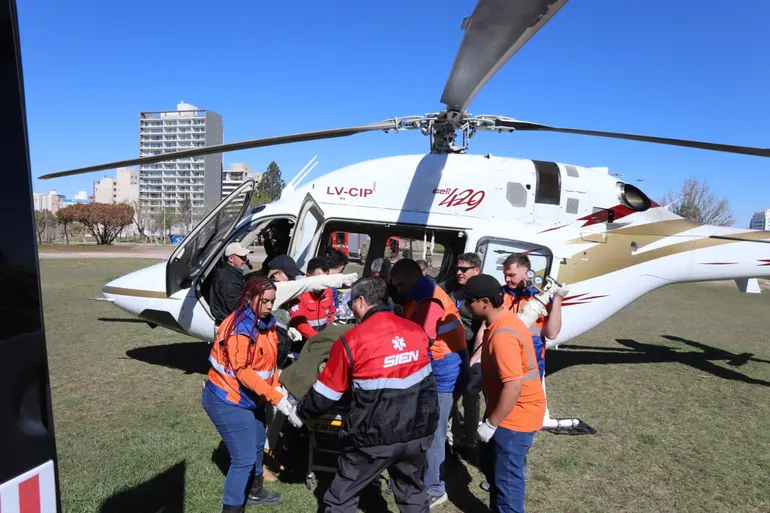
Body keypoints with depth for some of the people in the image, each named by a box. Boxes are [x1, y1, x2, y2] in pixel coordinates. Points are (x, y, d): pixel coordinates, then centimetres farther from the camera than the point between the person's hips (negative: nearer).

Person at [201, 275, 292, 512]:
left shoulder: (266, 322, 0)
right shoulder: (239, 327, -26)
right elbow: (242, 371, -29)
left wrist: (276, 387, -5)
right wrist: (275, 397, -31)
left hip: (251, 398, 9)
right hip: (227, 400, -9)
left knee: (257, 445, 23)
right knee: (244, 457, -7)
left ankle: (254, 492, 44)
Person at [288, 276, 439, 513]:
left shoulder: (351, 341, -12)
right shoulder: (417, 331, 0)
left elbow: (326, 393, -2)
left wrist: (300, 413, 15)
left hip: (375, 436, -4)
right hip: (417, 431, 5)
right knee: (413, 492, 25)